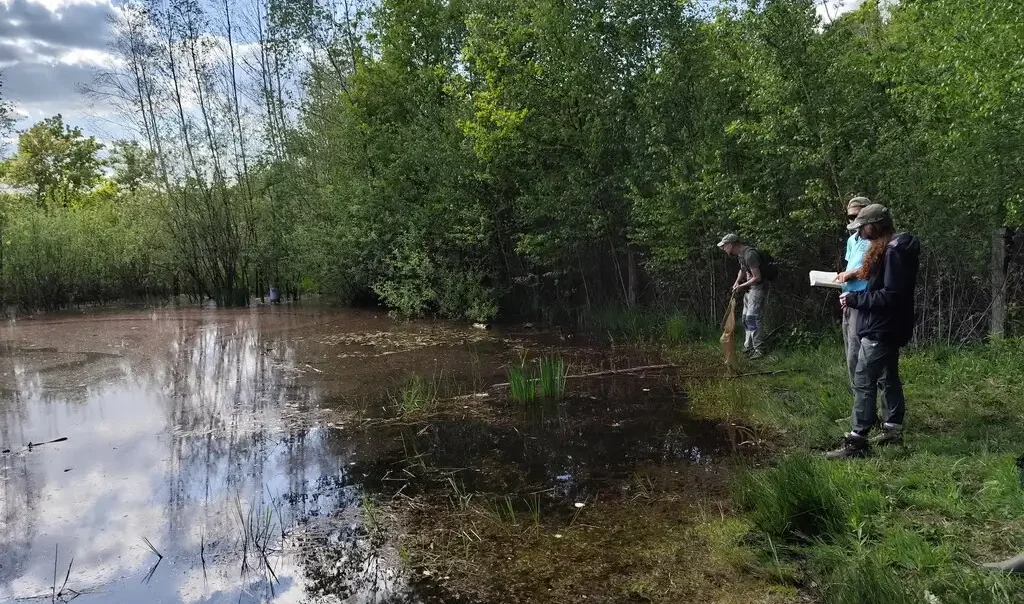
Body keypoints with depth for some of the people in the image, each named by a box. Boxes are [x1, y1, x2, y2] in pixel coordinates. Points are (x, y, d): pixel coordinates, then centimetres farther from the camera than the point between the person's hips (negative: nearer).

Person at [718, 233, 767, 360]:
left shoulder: (750, 254, -23)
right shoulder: (739, 254, 8)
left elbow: (757, 277, -23)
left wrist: (742, 286, -14)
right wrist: (737, 282, 8)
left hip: (757, 287, -10)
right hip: (748, 288, 10)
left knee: (752, 317, -17)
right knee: (746, 318, 11)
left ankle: (759, 350, -16)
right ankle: (748, 348, 18)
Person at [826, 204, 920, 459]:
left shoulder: (894, 251, -20)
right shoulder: (886, 247, 12)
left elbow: (891, 295, -24)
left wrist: (856, 299, -18)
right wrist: (856, 297, 8)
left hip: (880, 330, -11)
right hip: (886, 328, 11)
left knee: (863, 382, -10)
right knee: (888, 378, 18)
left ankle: (857, 441, -8)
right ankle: (893, 428, 29)